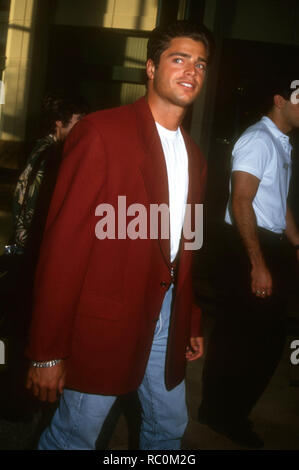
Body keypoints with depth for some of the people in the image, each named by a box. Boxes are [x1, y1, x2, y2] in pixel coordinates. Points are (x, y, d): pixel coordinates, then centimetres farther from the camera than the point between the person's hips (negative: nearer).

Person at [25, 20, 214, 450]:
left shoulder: (193, 156, 10)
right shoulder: (102, 132, -12)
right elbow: (64, 242, -15)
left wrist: (192, 323, 19)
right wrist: (48, 350, -15)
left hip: (165, 319, 7)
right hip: (104, 322, -6)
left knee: (169, 429, 20)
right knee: (74, 436, 9)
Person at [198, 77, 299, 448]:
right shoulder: (259, 139, -12)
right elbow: (240, 202, -21)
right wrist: (257, 263, -24)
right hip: (248, 248, -10)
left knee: (268, 337, 14)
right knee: (237, 336, 1)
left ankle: (230, 412, 29)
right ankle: (220, 412, 21)